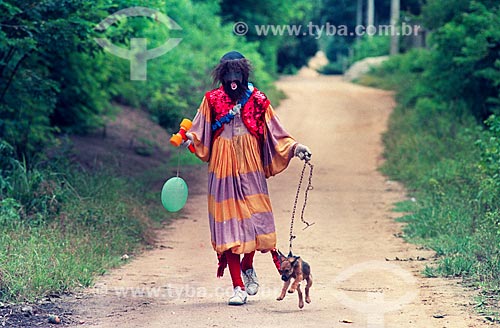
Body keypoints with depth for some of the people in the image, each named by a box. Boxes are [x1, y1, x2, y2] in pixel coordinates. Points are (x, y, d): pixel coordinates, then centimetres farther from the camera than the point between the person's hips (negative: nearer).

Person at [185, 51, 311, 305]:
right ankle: (238, 287, 2)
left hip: (250, 168, 0)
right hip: (223, 168, 0)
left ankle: (247, 267, 24)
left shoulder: (257, 100, 5)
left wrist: (295, 148, -6)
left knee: (255, 218, -7)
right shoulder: (212, 100, 6)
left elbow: (275, 134, 7)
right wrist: (190, 137, -18)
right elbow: (200, 133, 3)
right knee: (228, 223, -3)